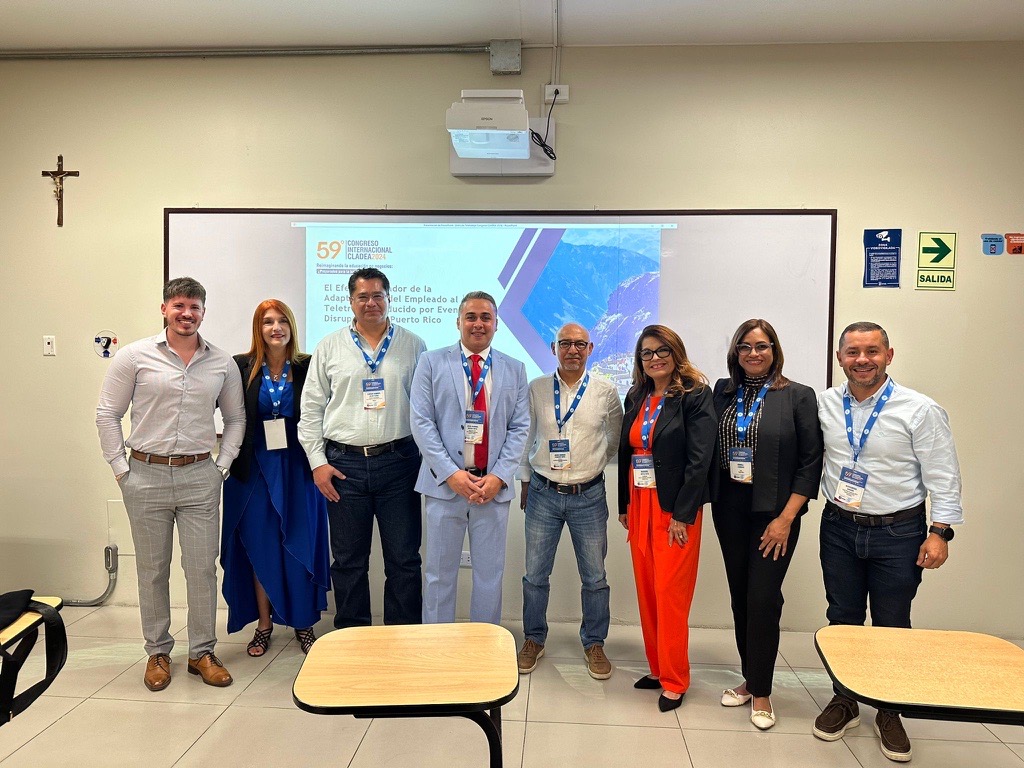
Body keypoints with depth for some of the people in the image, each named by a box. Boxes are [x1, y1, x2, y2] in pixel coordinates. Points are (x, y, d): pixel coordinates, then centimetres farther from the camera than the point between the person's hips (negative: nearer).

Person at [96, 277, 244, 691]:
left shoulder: (222, 363, 3)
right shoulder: (135, 356, -2)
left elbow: (235, 418, 13)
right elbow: (107, 415, 2)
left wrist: (222, 464, 4)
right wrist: (121, 468, -2)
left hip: (200, 476, 1)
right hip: (146, 475, -1)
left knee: (203, 567, 5)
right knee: (152, 570, 11)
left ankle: (202, 652, 21)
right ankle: (157, 653, 27)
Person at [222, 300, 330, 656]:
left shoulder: (308, 367, 0)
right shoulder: (241, 367, 0)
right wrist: (235, 462, -9)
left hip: (298, 467, 0)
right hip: (256, 468, 0)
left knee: (301, 546, 5)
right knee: (260, 547, 9)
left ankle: (304, 623, 20)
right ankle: (264, 624, 24)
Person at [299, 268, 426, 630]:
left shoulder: (412, 345, 6)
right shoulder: (329, 347, 8)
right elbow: (311, 408, 7)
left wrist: (427, 458, -1)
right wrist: (317, 461, 0)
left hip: (398, 462, 0)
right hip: (344, 465, 1)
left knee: (404, 559, 5)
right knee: (348, 560, 11)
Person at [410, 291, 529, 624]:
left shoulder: (514, 369, 9)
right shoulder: (432, 362, 3)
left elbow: (519, 427, 5)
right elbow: (422, 422, -3)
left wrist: (499, 476, -8)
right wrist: (451, 473, -12)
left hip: (494, 485, 2)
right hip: (445, 482, -1)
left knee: (490, 573, 10)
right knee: (439, 573, 8)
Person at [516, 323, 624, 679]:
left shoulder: (605, 390, -2)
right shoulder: (536, 388, 0)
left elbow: (615, 439, 12)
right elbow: (526, 438, 9)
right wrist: (525, 481, 11)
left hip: (588, 496, 0)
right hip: (543, 493, 1)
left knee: (594, 578, 9)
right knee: (535, 574, 9)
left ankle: (594, 643, 29)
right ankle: (534, 640, 29)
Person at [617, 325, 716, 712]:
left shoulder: (695, 396, -8)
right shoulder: (636, 397, 11)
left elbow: (699, 459, -13)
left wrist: (682, 514, -17)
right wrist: (624, 505, 10)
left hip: (675, 509, -6)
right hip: (639, 504, 6)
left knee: (670, 594, -2)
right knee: (647, 591, 12)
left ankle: (674, 681, 14)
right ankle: (657, 669, 27)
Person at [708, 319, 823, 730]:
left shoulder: (798, 396, -4)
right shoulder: (723, 391, 7)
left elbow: (810, 462, -6)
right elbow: (709, 449, 8)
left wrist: (786, 518, -11)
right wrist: (711, 499, -1)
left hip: (774, 510, -4)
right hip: (729, 507, 4)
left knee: (763, 598, -2)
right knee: (739, 595, 12)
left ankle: (761, 692, 15)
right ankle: (749, 678, 28)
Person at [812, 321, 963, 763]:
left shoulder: (919, 410, -11)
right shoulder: (824, 405, -2)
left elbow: (943, 477, -8)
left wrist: (940, 532, -11)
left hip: (898, 533, -2)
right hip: (839, 528, 3)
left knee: (891, 627, 11)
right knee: (842, 620, 14)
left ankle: (889, 713, 30)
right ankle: (844, 702, 32)